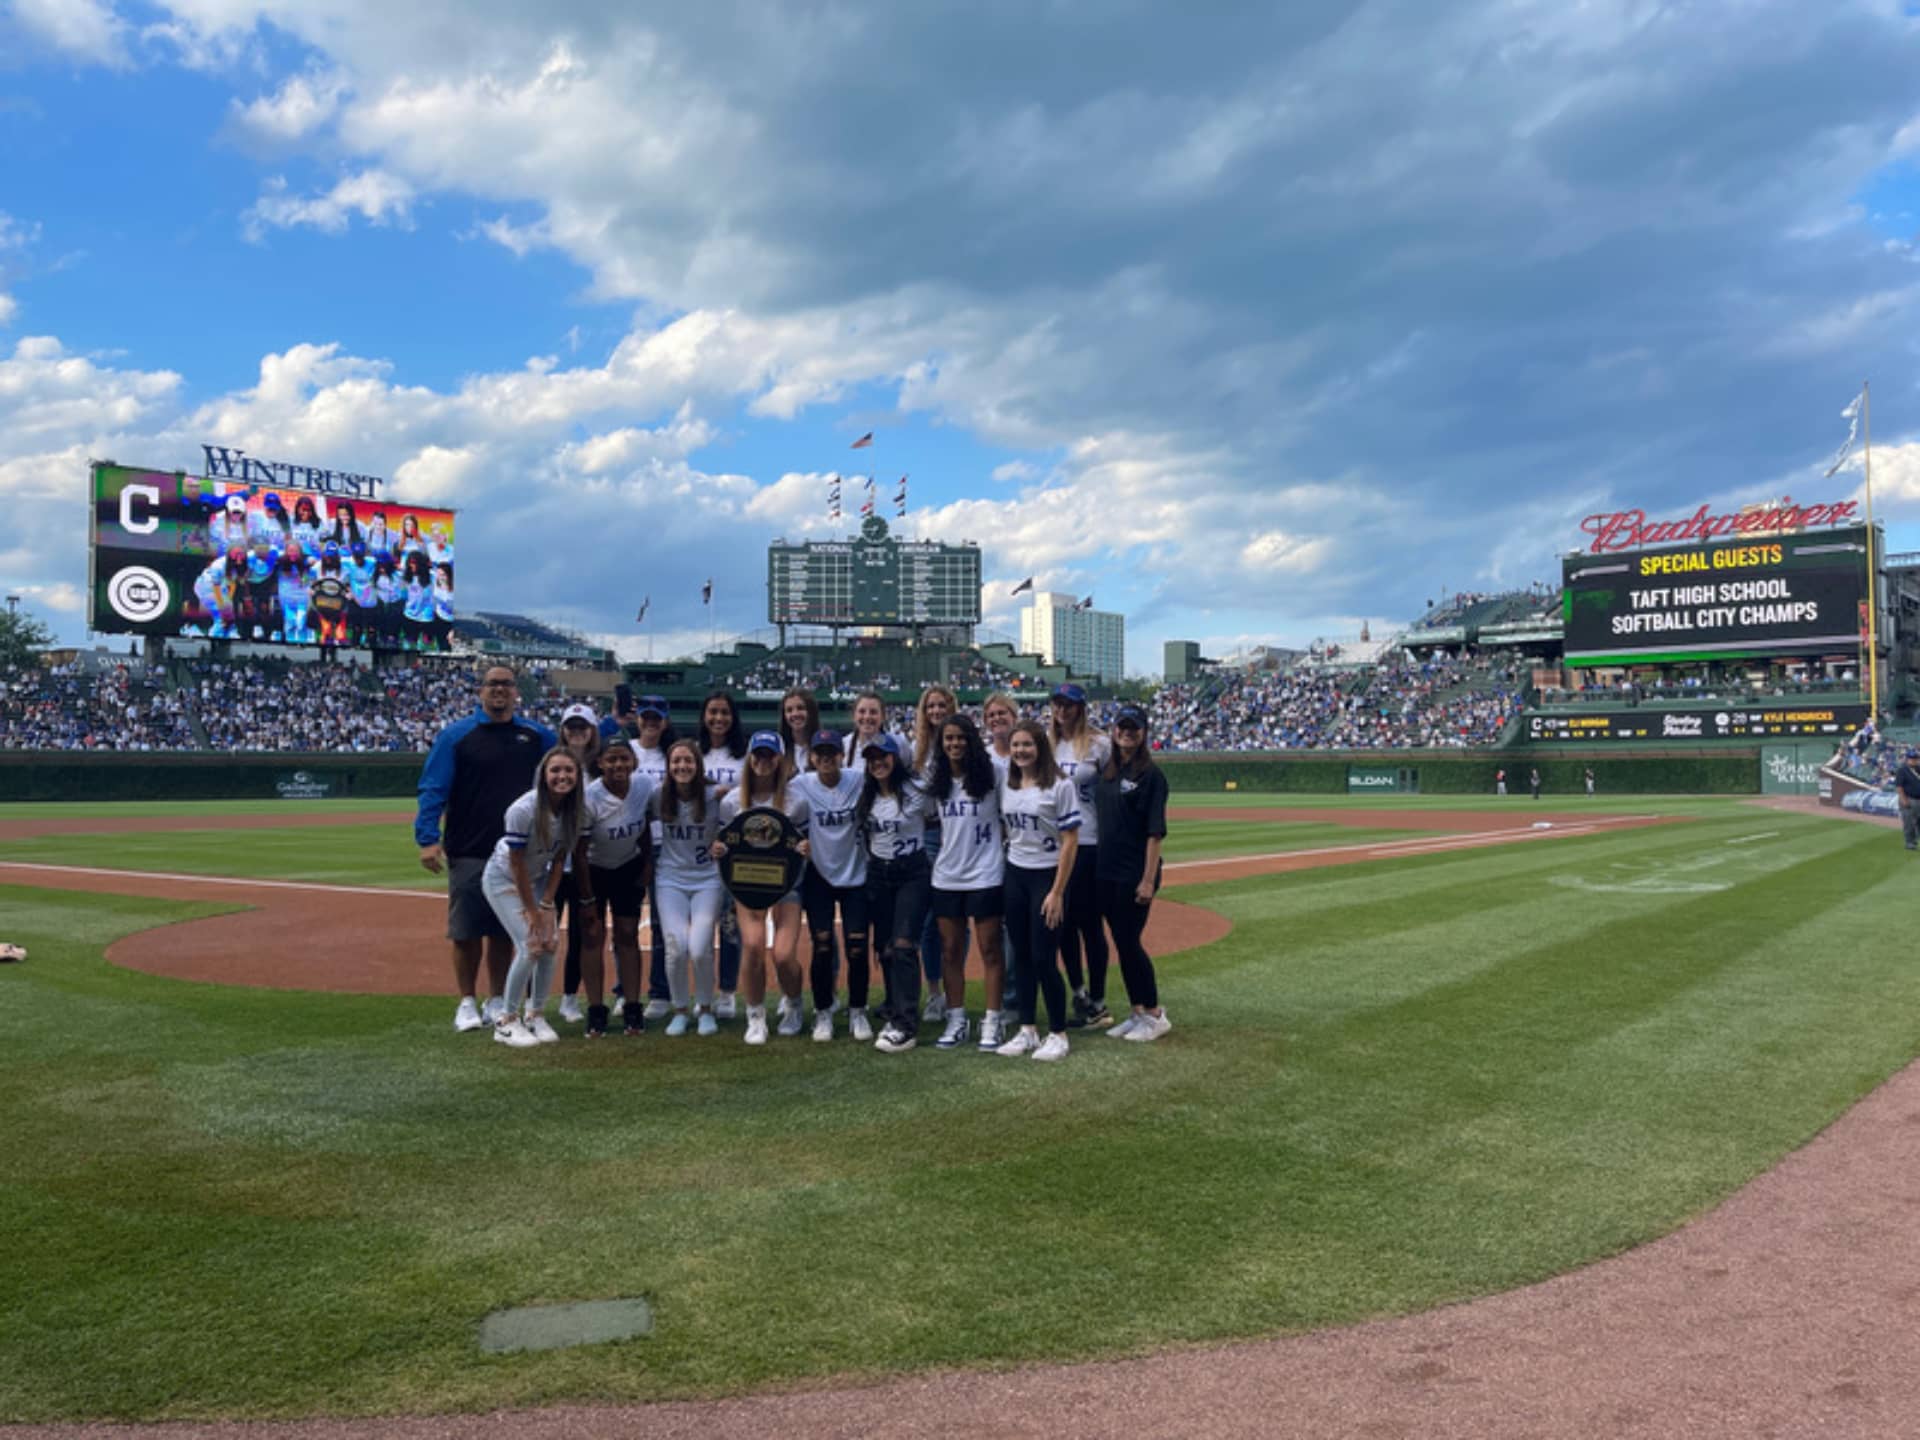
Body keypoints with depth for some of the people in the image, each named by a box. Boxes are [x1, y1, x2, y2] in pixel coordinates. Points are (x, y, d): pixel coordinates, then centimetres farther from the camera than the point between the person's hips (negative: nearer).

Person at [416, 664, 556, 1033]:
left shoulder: (537, 736, 9)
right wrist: (427, 838, -15)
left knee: (505, 932, 9)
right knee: (467, 932, 2)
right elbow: (432, 789, -5)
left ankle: (499, 1002, 20)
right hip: (468, 853, -3)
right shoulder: (455, 735, -1)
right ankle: (466, 1003, 15)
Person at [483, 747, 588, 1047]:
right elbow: (517, 864, -23)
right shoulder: (523, 810, -31)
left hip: (538, 879, 5)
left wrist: (546, 904, -10)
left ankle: (536, 1016, 12)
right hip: (503, 880, -5)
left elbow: (560, 858, -6)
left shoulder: (577, 810, -15)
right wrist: (531, 911, -18)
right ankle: (506, 1020, 1)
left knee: (550, 943, -5)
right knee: (530, 946, -15)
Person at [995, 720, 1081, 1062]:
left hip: (1047, 876, -6)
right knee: (1020, 955, 10)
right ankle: (1027, 1030, 20)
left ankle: (1058, 1034, 9)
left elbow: (1070, 841, -12)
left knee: (1044, 958, -5)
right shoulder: (1005, 784, 6)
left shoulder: (1060, 786, -11)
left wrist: (1057, 892, -15)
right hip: (1014, 875, 6)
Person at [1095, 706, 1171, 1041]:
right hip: (1106, 871, 7)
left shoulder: (1151, 774, -9)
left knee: (1129, 942, -3)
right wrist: (1096, 867, 9)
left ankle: (1155, 1014, 11)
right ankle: (1137, 1013, 22)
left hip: (1134, 873, -7)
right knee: (1121, 942, 11)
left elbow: (1155, 831, -13)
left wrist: (1149, 879, -17)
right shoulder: (1106, 771, 11)